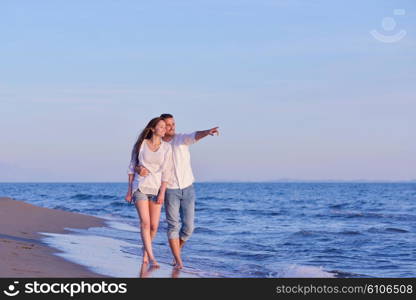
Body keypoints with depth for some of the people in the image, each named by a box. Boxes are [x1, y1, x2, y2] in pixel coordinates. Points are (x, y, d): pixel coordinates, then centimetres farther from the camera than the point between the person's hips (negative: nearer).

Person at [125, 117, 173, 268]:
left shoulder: (167, 147, 0)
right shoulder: (141, 144, -1)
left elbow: (166, 172, -3)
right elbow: (132, 167, 5)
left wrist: (162, 193, -10)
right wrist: (129, 190, 2)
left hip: (156, 188, 2)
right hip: (140, 187, -2)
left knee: (154, 225, -1)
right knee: (145, 223, -14)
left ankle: (145, 252, 25)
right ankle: (151, 257, -16)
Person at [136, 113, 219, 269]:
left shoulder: (182, 138, -4)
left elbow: (196, 136, -26)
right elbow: (139, 164, -7)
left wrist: (208, 132, -49)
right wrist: (140, 169, -34)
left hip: (188, 188, 1)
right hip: (170, 190, -1)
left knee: (188, 226, 1)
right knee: (173, 225, -7)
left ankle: (177, 249, 26)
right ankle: (178, 260, -3)